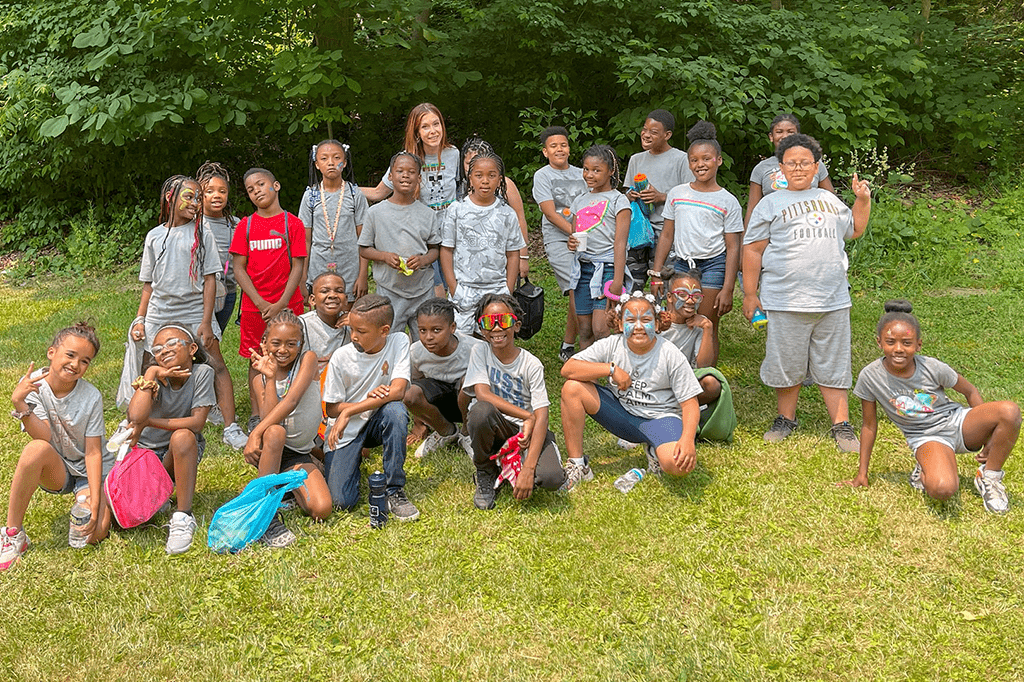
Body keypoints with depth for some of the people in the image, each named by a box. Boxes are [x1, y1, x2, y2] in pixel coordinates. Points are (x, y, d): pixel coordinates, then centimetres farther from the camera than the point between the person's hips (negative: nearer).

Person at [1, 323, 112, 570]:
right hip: (55, 470, 1)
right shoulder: (32, 385, -13)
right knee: (36, 449, -35)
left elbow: (93, 453, -15)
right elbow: (44, 437, -23)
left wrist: (95, 502, -22)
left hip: (89, 471, -1)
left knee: (92, 534, -25)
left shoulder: (92, 397, -16)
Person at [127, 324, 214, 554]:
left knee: (182, 436, -37)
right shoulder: (155, 376, -11)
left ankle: (183, 517, -26)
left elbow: (196, 422, -20)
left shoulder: (202, 373, -13)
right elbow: (135, 417, -29)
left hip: (182, 453, -2)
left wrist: (149, 421, -17)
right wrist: (152, 373, -24)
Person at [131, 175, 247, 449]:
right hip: (160, 314, 2)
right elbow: (148, 284, 14)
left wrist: (206, 321, -9)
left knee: (217, 365, -8)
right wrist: (139, 319, 7)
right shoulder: (155, 237, 9)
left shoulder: (202, 235, 3)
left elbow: (210, 279, -1)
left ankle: (231, 429, -6)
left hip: (195, 312, -2)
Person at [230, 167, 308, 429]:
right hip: (254, 306, 1)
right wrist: (260, 303, -11)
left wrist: (280, 304, -12)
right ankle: (256, 415, 18)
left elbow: (298, 267, -3)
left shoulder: (293, 224, -1)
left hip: (288, 305, -1)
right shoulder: (245, 225, 4)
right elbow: (239, 268, 0)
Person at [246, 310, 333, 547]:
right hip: (268, 448, 0)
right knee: (274, 432, -38)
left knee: (321, 510, -21)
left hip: (299, 455, 0)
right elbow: (269, 418, -17)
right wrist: (270, 378, -18)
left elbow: (292, 401, -23)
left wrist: (257, 431, -32)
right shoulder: (260, 380, 1)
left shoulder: (308, 359, -7)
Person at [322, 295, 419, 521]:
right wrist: (369, 399, -24)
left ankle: (394, 490, -19)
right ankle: (355, 459, 19)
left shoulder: (399, 343, -13)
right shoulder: (341, 357, -13)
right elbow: (332, 408, -7)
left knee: (395, 411, -36)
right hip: (345, 430, 0)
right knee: (342, 501, -16)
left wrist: (349, 412, -26)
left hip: (378, 422, 1)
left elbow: (397, 391, -23)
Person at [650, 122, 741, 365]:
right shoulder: (677, 194, 9)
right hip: (681, 264, 3)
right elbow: (667, 236, 13)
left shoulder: (727, 201, 0)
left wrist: (727, 289, -9)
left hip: (713, 265, -3)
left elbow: (733, 248, -3)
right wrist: (656, 274, 8)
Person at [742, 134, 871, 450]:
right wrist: (750, 294, -3)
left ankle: (841, 425, 13)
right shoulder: (770, 204, 5)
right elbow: (753, 250, 2)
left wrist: (863, 199, 18)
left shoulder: (829, 199, 19)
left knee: (833, 366, 6)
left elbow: (855, 230, 33)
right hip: (786, 302, -3)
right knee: (787, 364, 5)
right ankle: (786, 419, 23)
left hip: (833, 301, 3)